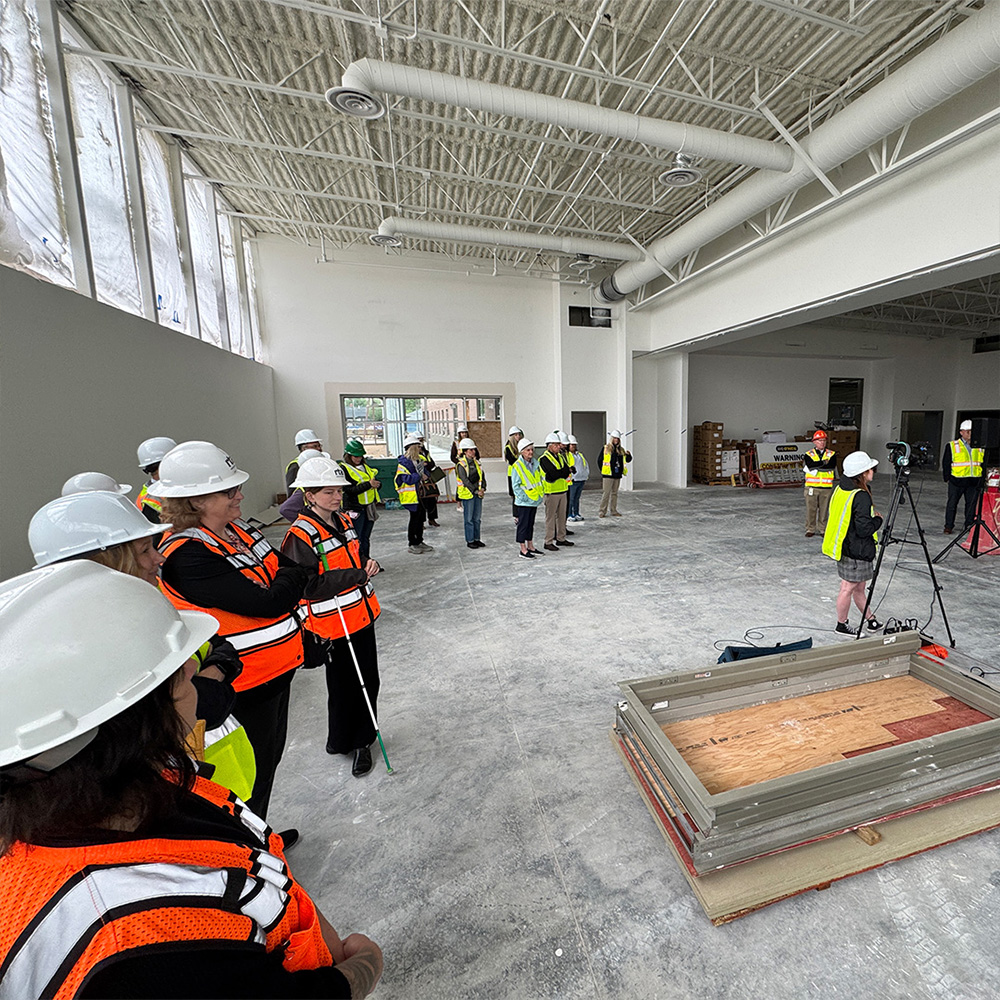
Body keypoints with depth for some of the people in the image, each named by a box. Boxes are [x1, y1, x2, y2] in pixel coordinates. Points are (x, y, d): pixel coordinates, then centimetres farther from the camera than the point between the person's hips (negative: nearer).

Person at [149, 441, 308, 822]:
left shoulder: (238, 529, 1)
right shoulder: (186, 555, -26)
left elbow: (286, 569, 7)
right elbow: (265, 602, -30)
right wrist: (293, 577, -12)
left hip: (276, 667, 9)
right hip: (245, 683, -9)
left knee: (269, 758, 27)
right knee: (252, 775, 13)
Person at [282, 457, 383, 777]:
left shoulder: (345, 520, 4)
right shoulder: (300, 536, -19)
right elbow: (309, 586, -23)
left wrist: (369, 564, -5)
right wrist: (357, 575, -25)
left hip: (362, 615, 7)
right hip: (333, 626, -7)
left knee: (369, 681, 17)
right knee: (344, 687, 11)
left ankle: (361, 741, 39)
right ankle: (340, 741, 37)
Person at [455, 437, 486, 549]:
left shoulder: (476, 462, 11)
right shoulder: (461, 464, -10)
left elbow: (482, 476, 11)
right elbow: (465, 480, -17)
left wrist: (482, 489, -5)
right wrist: (475, 491, -20)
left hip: (478, 494, 6)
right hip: (467, 494, -6)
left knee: (477, 518, 11)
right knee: (469, 519, 1)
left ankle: (477, 539, 22)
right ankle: (470, 541, 10)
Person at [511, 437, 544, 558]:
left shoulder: (535, 463, 8)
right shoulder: (517, 466, -14)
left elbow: (539, 479, 19)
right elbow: (516, 486, -15)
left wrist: (541, 492, 11)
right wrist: (524, 497, -18)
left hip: (534, 500, 7)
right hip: (523, 503, -7)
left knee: (531, 524, 16)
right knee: (523, 524, 0)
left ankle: (530, 546, 27)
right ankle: (523, 550, 8)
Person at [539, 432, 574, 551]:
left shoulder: (560, 456, 14)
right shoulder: (544, 458, -12)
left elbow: (567, 469, 5)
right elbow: (553, 474, -23)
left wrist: (560, 473, -13)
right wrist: (566, 471, -11)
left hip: (562, 490, 8)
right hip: (551, 492, -8)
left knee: (562, 515, 15)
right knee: (550, 517, -2)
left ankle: (561, 538, 26)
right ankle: (548, 542, 5)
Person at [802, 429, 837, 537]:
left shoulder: (831, 454, 7)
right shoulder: (809, 454, 3)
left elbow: (831, 466, -12)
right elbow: (810, 465, -16)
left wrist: (815, 466, -13)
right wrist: (824, 462, -11)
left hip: (826, 487, 1)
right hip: (811, 486, -1)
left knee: (824, 509, 8)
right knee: (811, 508, 2)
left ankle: (823, 529, 20)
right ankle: (810, 529, 12)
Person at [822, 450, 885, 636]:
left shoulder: (840, 488, 3)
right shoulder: (861, 497, -23)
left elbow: (836, 516, 14)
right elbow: (864, 529, -24)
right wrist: (878, 519, -6)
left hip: (844, 547, 9)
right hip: (856, 552, -9)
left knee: (858, 587, 20)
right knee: (849, 587, 5)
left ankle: (871, 620, 35)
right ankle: (842, 625, 19)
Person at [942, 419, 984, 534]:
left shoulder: (979, 446, 10)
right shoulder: (953, 445, 0)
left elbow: (983, 463, 16)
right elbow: (946, 463, 3)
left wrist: (982, 478, 9)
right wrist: (947, 478, -1)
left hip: (974, 481, 3)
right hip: (957, 480, -3)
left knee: (971, 504, 7)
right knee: (952, 504, 2)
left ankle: (969, 526, 18)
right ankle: (949, 526, 11)